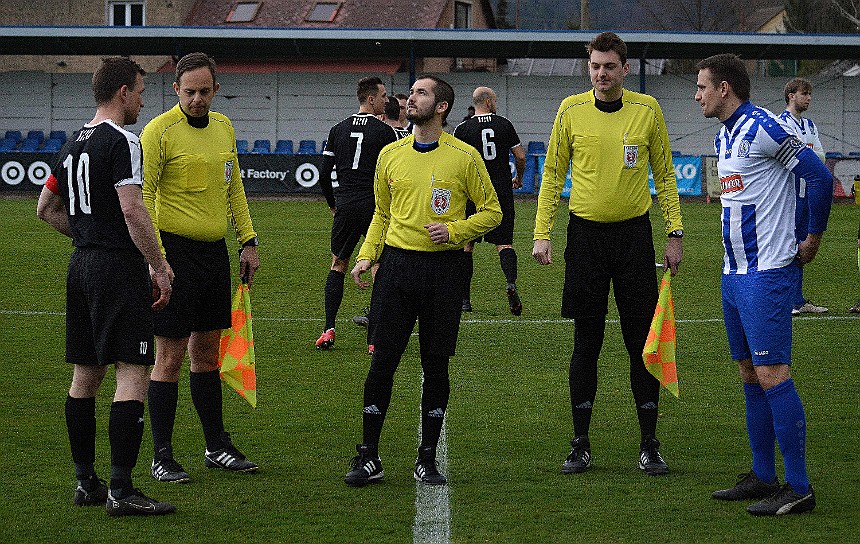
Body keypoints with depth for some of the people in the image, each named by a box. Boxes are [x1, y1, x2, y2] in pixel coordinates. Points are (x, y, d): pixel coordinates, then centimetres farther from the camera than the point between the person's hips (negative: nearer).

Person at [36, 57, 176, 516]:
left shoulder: (73, 144, 15)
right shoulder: (121, 142, -12)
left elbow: (46, 209, 23)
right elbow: (132, 209, -20)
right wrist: (159, 267, -15)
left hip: (81, 267, 9)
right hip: (119, 267, -9)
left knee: (86, 374, 12)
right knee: (132, 375, -9)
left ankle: (85, 482, 17)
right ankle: (121, 491, -14)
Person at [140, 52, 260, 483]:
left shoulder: (223, 128, 11)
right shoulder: (159, 131, -11)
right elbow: (143, 197, -14)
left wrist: (248, 241, 16)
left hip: (215, 252, 7)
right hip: (175, 250, -7)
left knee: (207, 350, 14)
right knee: (170, 355, -4)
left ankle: (217, 447, 22)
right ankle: (162, 458, 1)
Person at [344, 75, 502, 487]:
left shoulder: (465, 157, -1)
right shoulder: (391, 154, 9)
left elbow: (491, 212, 5)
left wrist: (455, 229, -11)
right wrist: (366, 256, 6)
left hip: (442, 267, -2)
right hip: (396, 264, 2)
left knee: (436, 367, 2)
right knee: (382, 362, -1)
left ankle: (427, 461, 12)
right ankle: (369, 459, 7)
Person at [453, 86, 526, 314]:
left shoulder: (463, 129, -3)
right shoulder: (504, 125, 3)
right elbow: (520, 156, 5)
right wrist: (519, 178, 23)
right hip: (502, 191, 1)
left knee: (466, 244, 8)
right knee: (504, 242, 4)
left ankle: (464, 298, 7)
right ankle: (511, 282, -23)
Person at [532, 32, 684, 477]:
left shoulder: (647, 110, 1)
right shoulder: (571, 110, 1)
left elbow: (664, 174, 7)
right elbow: (553, 173, 6)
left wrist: (674, 233, 2)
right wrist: (542, 233, -1)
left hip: (634, 233, 0)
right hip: (585, 234, 0)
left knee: (643, 341, 1)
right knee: (586, 343, 4)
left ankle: (649, 445, 9)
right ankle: (580, 445, 11)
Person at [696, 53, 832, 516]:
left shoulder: (763, 128, -14)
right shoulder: (724, 137, 15)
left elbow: (820, 176, -16)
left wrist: (813, 239, -8)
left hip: (766, 272, -10)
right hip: (734, 271, 10)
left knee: (771, 374, -11)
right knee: (750, 375, 12)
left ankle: (799, 488, -9)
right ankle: (763, 477, 19)